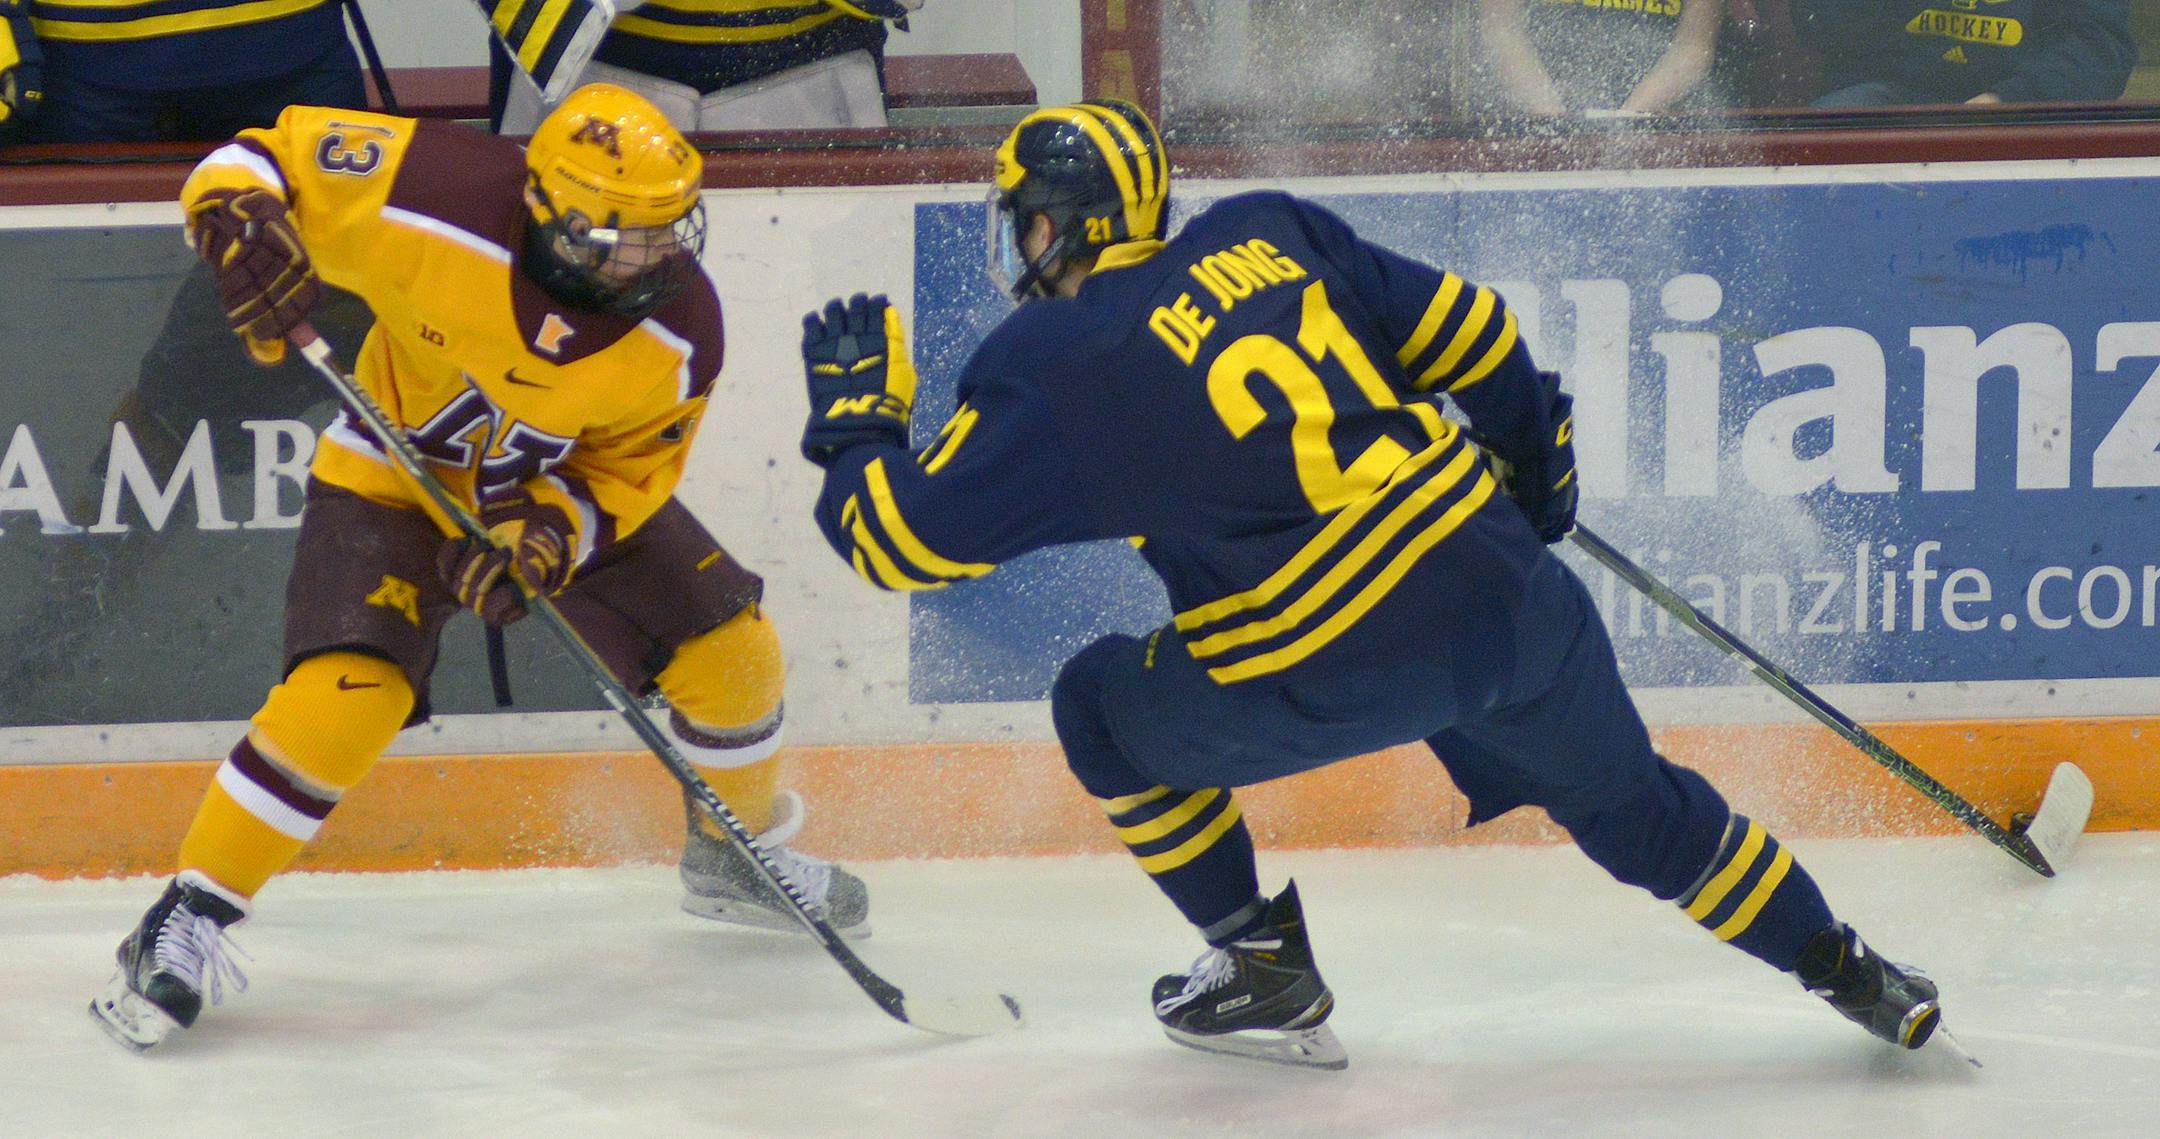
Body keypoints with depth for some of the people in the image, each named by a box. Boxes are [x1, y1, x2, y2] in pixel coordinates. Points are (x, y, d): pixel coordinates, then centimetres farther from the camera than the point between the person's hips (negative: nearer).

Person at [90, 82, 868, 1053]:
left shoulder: (678, 331, -25)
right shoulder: (439, 202, -35)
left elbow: (628, 472, -11)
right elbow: (264, 155, -24)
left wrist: (550, 534, -30)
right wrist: (239, 219, -46)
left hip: (568, 488, 4)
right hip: (397, 469, -4)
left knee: (726, 647, 1)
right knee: (346, 691, -25)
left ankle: (738, 850, 33)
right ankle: (184, 920, -13)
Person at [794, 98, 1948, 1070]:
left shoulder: (1051, 373, -3)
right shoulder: (1266, 235, 11)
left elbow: (905, 534, 0)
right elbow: (1457, 327, 17)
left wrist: (852, 415, 18)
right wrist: (1532, 447, 33)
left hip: (1335, 674, -5)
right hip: (1503, 585, 5)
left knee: (1107, 710, 19)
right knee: (1631, 802, 27)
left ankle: (1266, 975, 23)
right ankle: (1849, 974, 32)